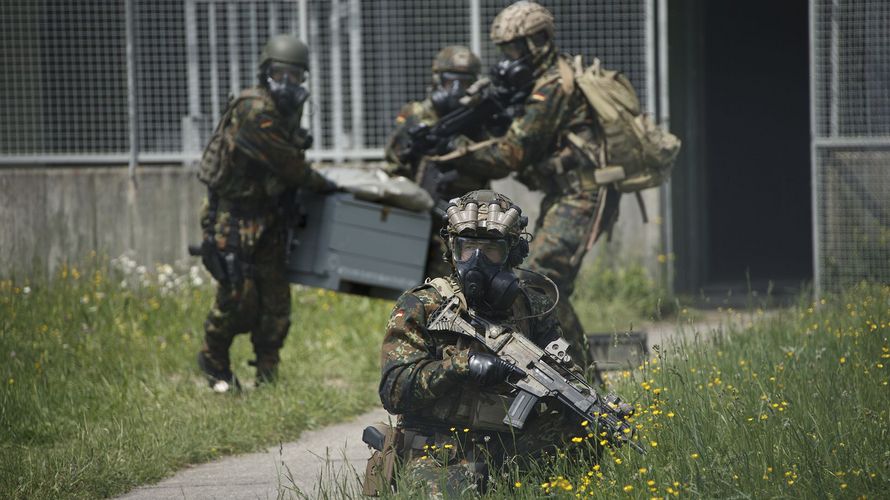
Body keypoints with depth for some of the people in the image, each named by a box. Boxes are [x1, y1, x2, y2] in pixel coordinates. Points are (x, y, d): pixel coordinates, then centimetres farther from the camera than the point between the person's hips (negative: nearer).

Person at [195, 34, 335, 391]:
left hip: (267, 214, 8)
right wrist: (323, 185, -8)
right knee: (239, 295, -8)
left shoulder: (288, 109, 8)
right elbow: (287, 165, -19)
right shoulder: (254, 110, -21)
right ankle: (213, 360, 15)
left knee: (276, 298, 4)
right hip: (233, 216, -8)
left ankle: (267, 375, 11)